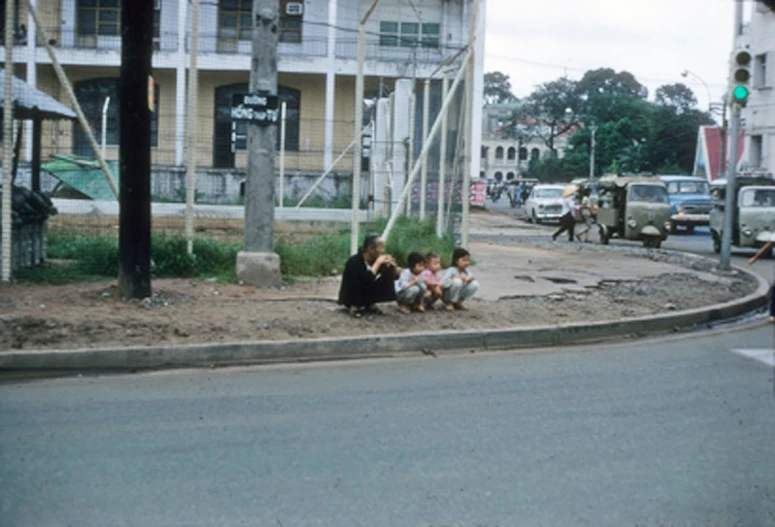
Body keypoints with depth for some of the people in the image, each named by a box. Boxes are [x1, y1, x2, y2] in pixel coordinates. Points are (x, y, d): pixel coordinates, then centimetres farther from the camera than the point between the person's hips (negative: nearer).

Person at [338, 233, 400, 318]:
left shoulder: (375, 259, -8)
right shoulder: (354, 261, -27)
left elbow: (395, 276, -2)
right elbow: (367, 279, -42)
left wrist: (393, 265, -22)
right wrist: (378, 263, -33)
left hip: (365, 296, 6)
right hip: (349, 297, -6)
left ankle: (371, 304, 0)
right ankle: (353, 307, -18)